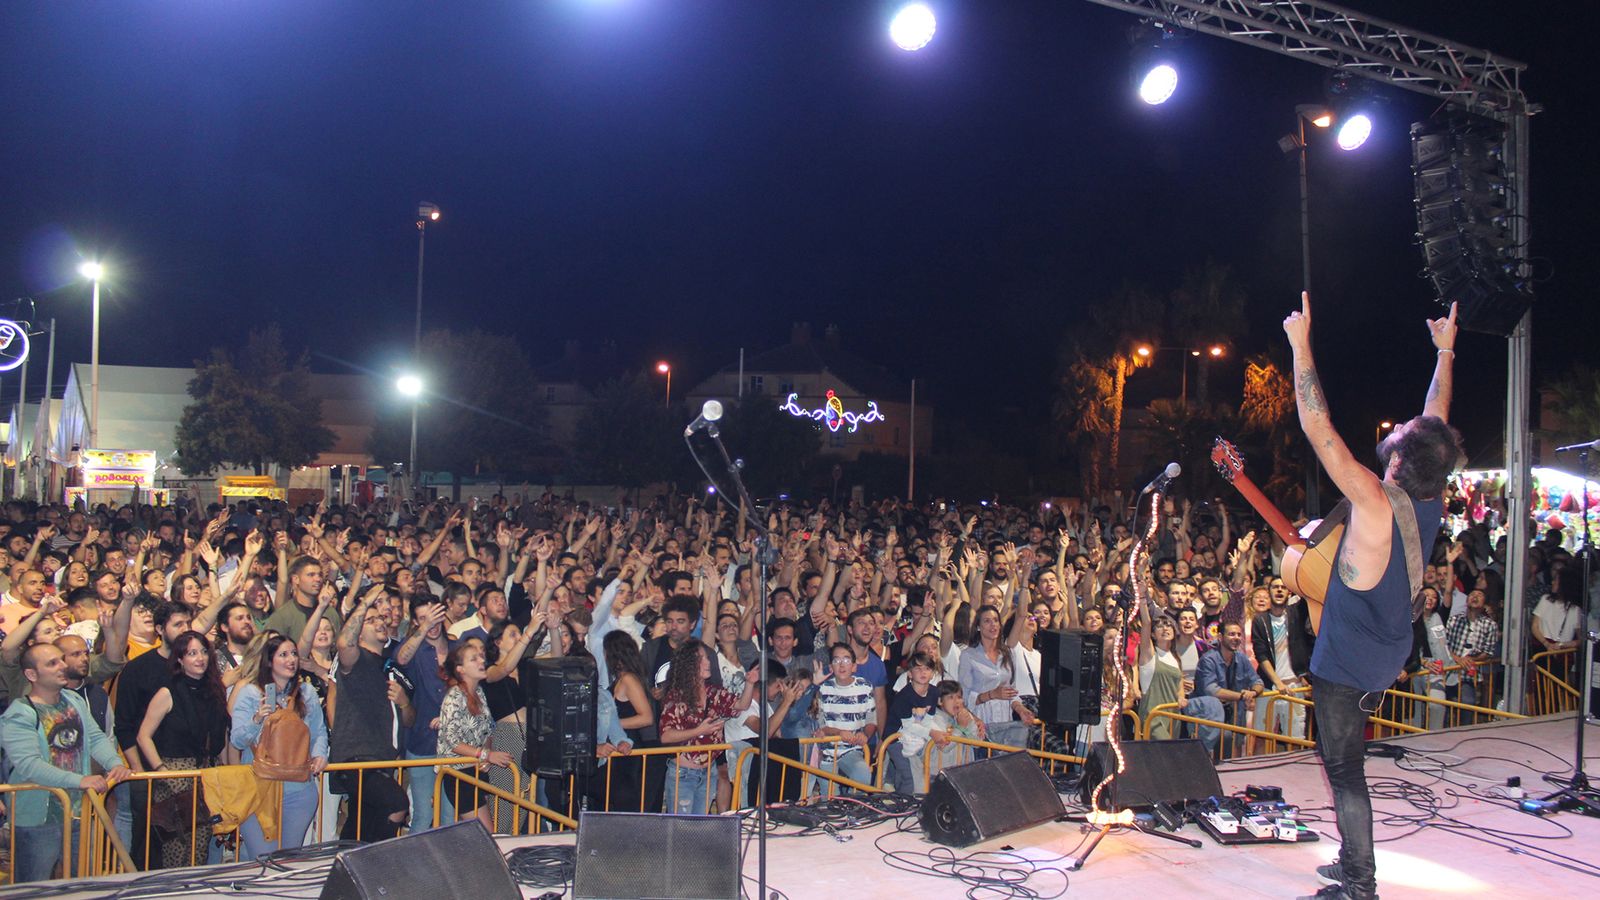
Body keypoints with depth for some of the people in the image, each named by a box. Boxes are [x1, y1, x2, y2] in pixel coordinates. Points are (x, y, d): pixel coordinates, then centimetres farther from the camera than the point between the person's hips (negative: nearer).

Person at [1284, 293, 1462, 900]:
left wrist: (1300, 343, -21)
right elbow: (1438, 426, 11)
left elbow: (1317, 426, -27)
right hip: (1386, 655, 8)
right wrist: (1445, 350, 19)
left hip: (1347, 661, -8)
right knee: (1345, 760, 21)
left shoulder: (1376, 502, -24)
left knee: (1344, 766, -1)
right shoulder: (1433, 499, -4)